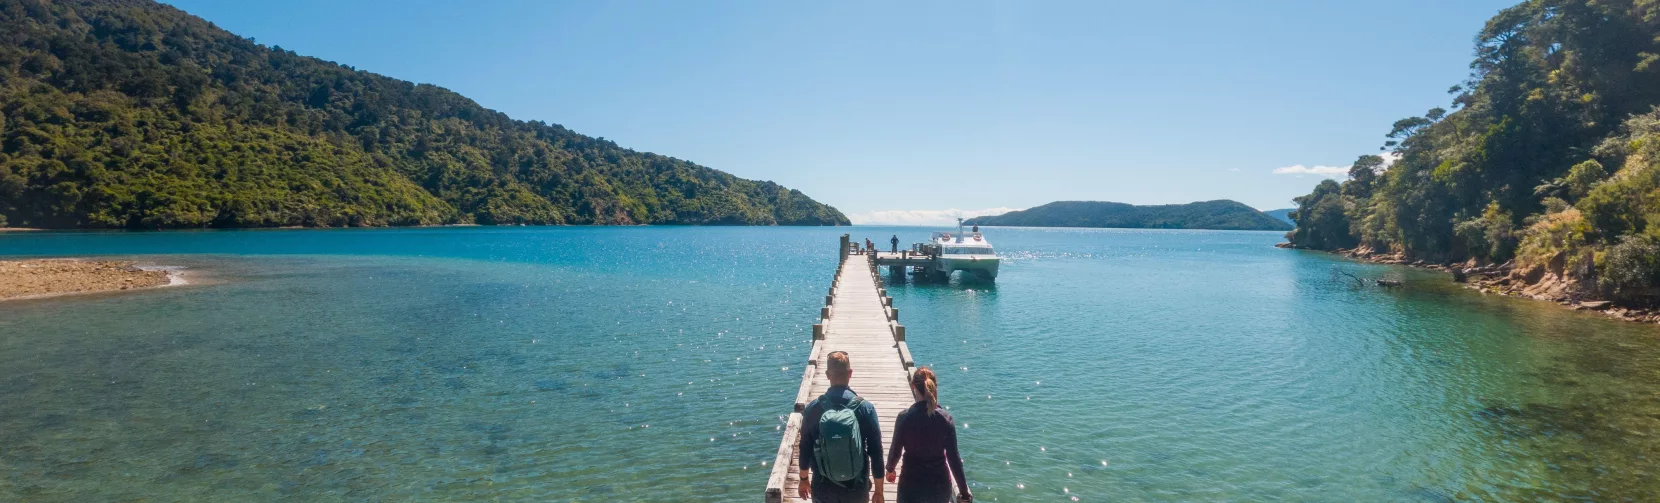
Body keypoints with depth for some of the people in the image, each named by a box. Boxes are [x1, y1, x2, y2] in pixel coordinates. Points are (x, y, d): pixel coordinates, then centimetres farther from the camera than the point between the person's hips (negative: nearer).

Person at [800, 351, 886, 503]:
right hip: (856, 487, -1)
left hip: (823, 488, 1)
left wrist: (804, 479, 16)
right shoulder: (865, 408, -13)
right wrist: (878, 490, 2)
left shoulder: (813, 408, -9)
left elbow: (805, 448, 0)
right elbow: (876, 452, -9)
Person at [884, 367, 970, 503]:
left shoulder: (904, 418, -15)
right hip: (940, 484, 2)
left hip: (911, 484, -2)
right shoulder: (945, 419, -11)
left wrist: (890, 469, 16)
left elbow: (895, 451, -5)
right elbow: (953, 458, -9)